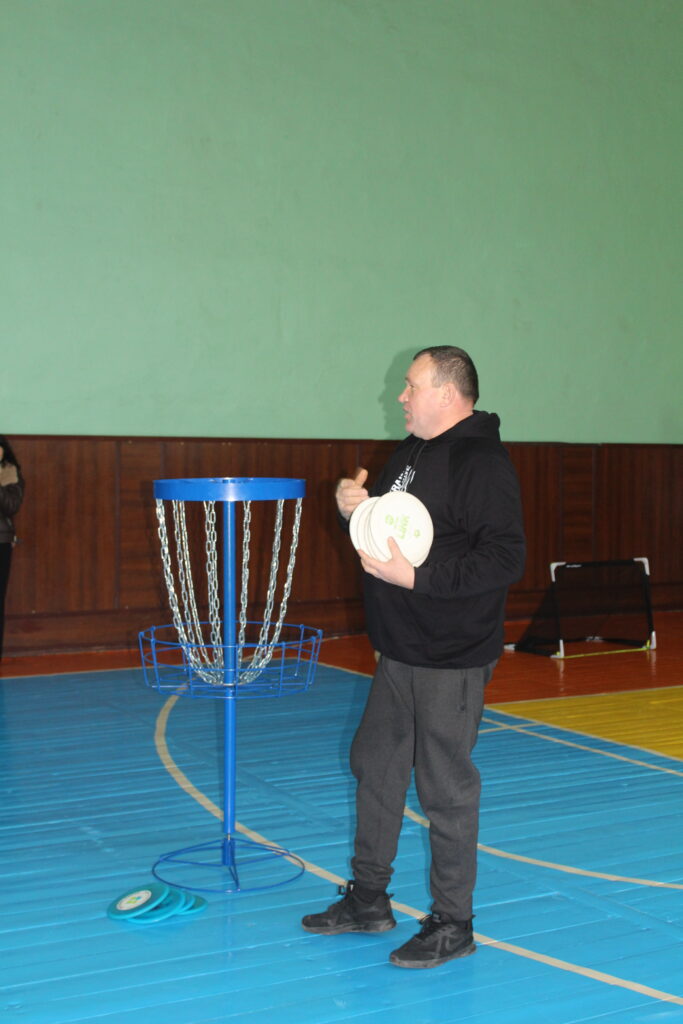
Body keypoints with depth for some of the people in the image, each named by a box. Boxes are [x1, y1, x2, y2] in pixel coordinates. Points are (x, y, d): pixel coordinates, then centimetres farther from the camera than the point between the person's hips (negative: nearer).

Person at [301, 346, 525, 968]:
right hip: (399, 652, 10)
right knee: (375, 767, 17)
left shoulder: (483, 463, -17)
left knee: (446, 788, 0)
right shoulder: (411, 453, 13)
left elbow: (505, 560, -25)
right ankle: (368, 899, 32)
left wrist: (415, 576, -26)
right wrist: (353, 507, 1)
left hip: (452, 660, -9)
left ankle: (452, 925, 16)